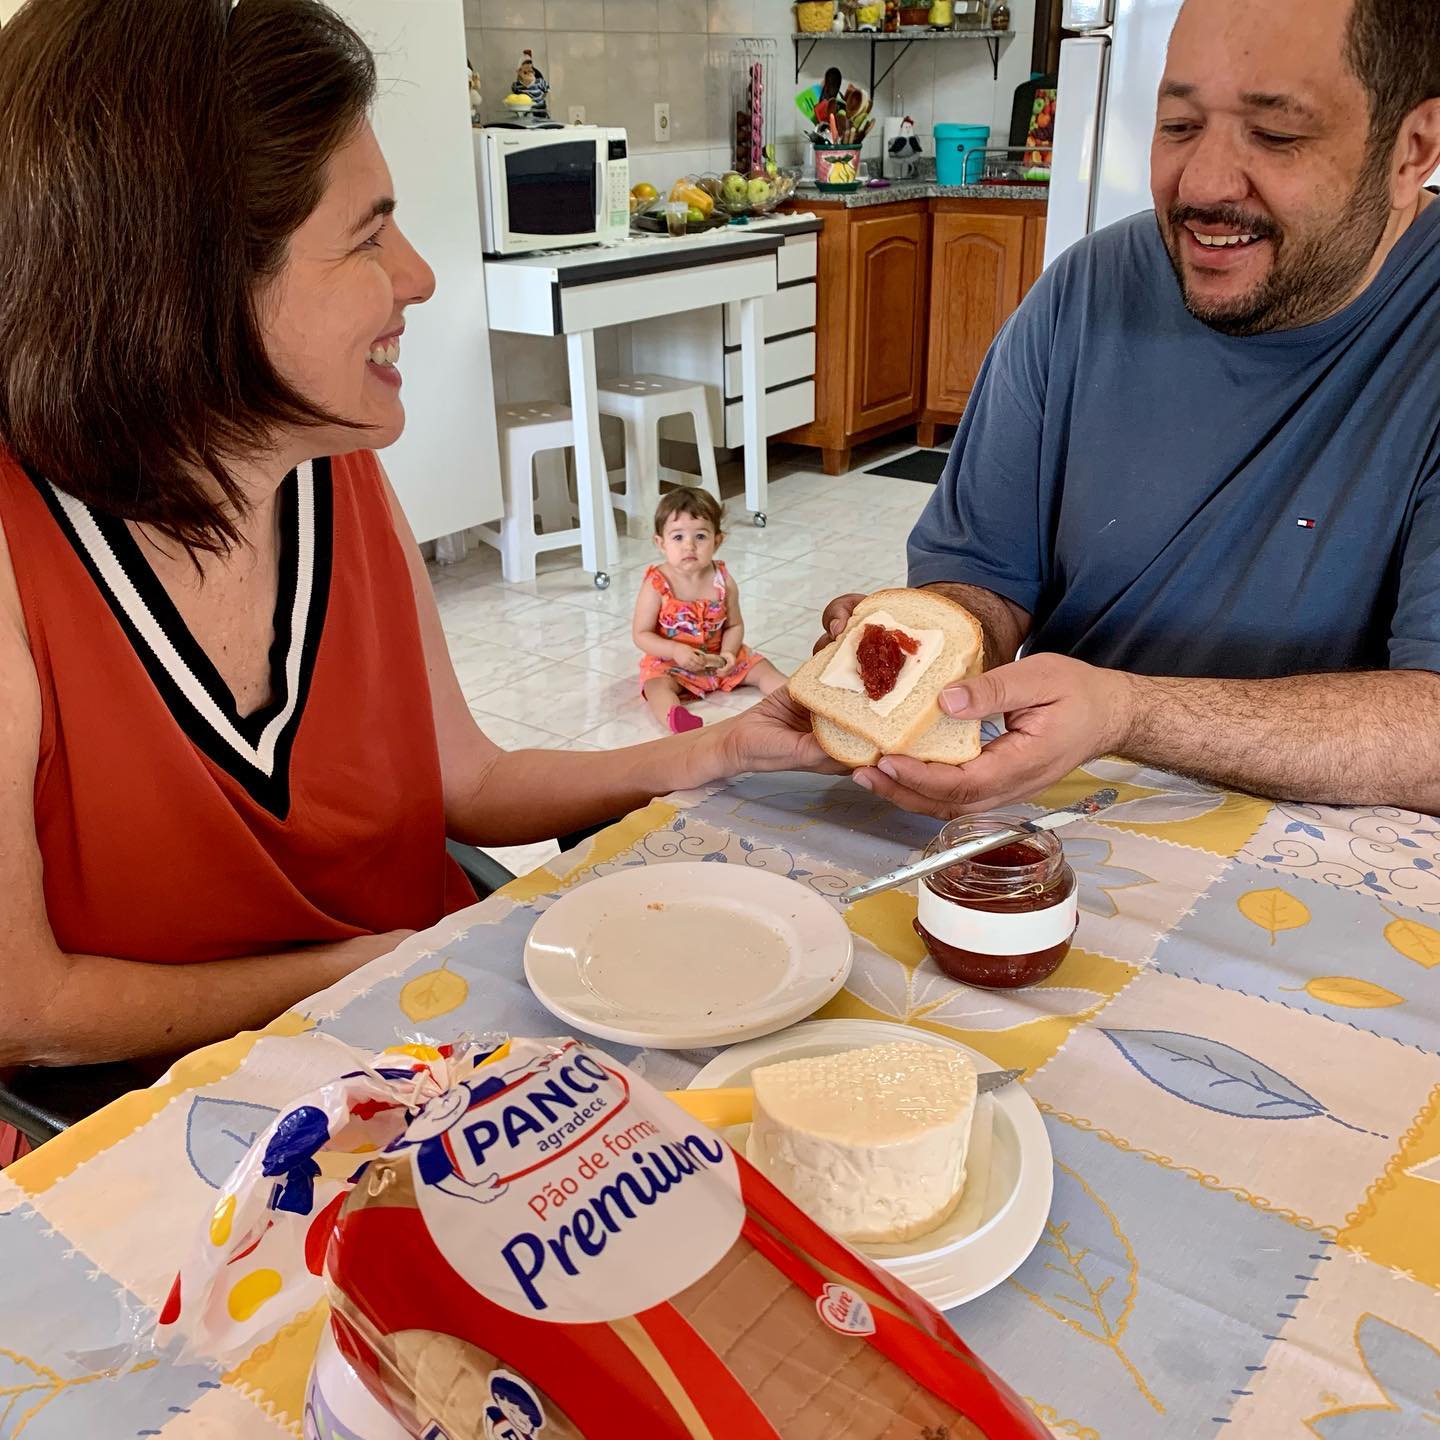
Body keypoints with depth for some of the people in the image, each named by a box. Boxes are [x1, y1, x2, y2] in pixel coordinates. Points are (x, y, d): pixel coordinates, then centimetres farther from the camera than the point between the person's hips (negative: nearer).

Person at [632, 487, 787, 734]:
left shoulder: (723, 581, -8)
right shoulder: (656, 585, -17)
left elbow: (735, 625, 2)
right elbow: (641, 634, -12)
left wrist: (728, 653, -19)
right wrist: (676, 651, -27)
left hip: (717, 659, 5)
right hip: (669, 662, -4)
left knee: (762, 668, -6)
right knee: (657, 686, -33)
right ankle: (675, 717, -60)